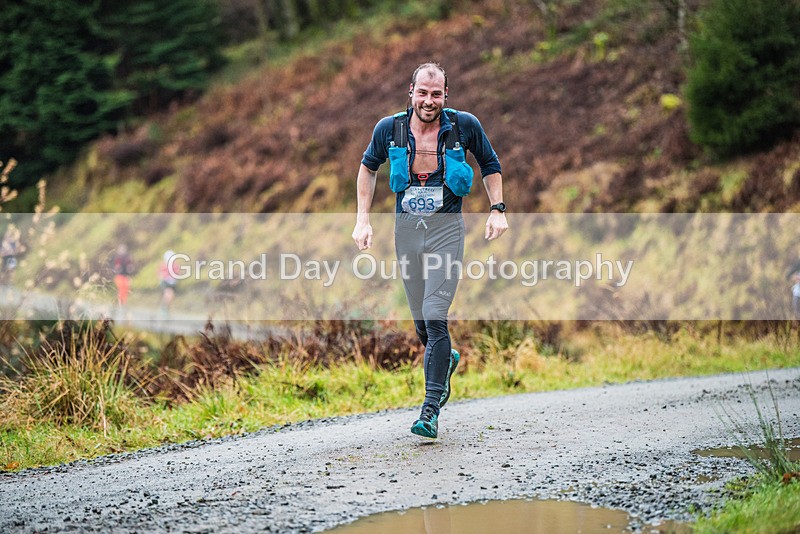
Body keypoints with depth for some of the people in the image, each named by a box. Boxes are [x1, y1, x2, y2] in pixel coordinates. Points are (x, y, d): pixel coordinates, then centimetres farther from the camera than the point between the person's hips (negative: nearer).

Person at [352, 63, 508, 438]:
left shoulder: (464, 126, -5)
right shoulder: (389, 129, -1)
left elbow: (490, 165, 12)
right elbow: (368, 168, 16)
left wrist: (497, 210, 1)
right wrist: (363, 219, 8)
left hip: (446, 227, -3)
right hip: (406, 228, 3)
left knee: (435, 316, -15)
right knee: (420, 322, 8)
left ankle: (430, 410, -12)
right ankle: (446, 360, 42)